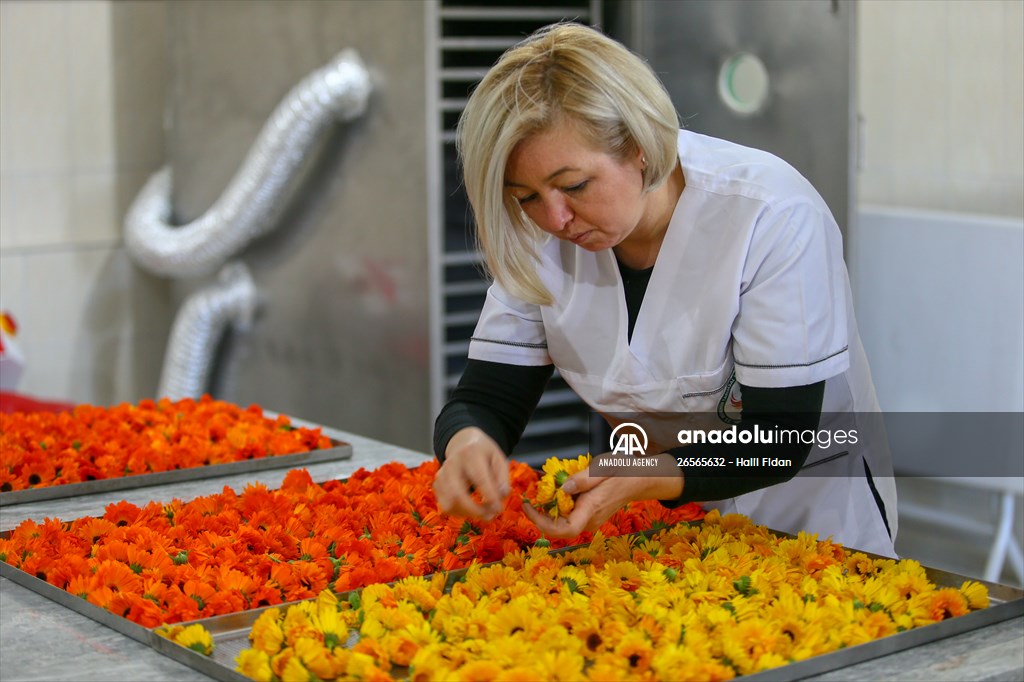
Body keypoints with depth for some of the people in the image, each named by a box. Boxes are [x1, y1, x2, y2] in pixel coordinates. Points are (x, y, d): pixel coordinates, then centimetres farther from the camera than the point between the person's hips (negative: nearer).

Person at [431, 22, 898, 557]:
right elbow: (485, 398, -8)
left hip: (810, 513, -5)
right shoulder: (542, 238, -9)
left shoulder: (772, 216, -23)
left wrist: (651, 477, -38)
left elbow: (780, 444, -22)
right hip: (665, 525, 6)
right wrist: (466, 442, -32)